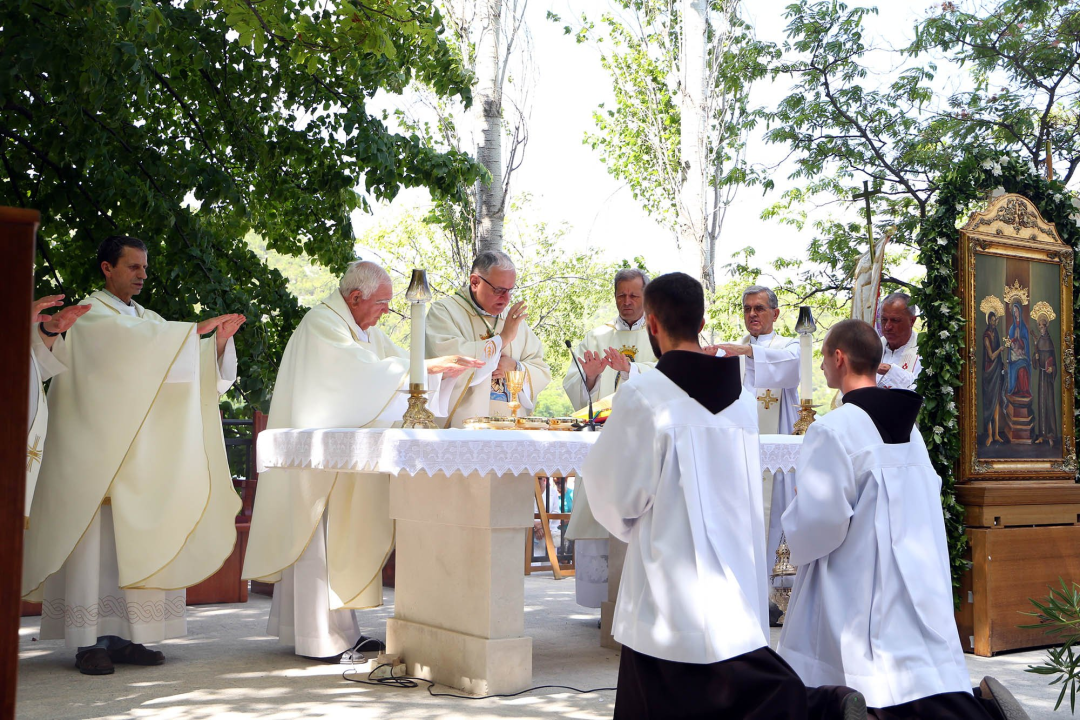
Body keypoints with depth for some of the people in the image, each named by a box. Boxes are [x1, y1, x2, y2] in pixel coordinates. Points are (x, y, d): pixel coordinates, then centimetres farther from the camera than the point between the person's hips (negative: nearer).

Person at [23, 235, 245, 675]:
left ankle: (122, 636, 6)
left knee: (136, 544, 2)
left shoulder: (149, 320, 19)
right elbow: (130, 341, -19)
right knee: (96, 537, -7)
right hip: (96, 449, -6)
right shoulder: (89, 315, 0)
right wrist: (197, 328, -21)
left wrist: (219, 341, -7)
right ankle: (89, 641, -4)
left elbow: (190, 366, 11)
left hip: (141, 454, 6)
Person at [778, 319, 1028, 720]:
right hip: (914, 577, 7)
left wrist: (796, 537, 3)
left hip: (856, 588, -7)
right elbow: (927, 493, 15)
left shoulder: (834, 430, -17)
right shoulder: (906, 423, 6)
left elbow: (819, 517, -16)